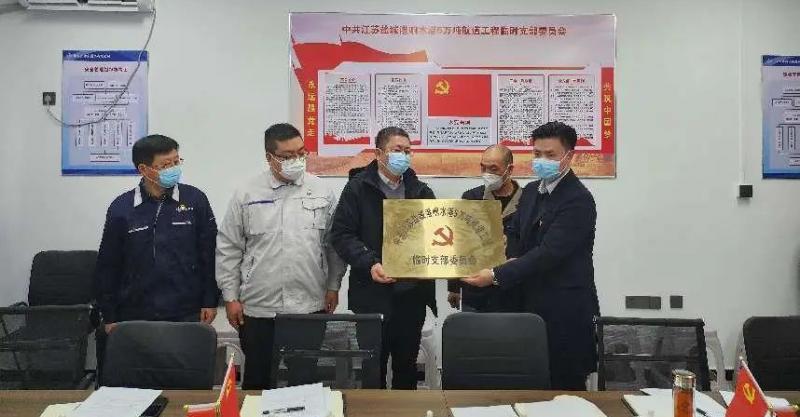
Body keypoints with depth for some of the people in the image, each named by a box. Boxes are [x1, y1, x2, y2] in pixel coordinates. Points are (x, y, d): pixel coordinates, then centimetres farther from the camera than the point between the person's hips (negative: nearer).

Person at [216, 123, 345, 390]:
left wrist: (333, 286, 6)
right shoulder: (247, 194, -1)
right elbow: (228, 249, 2)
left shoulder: (322, 192, 2)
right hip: (257, 308, 0)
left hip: (309, 307, 0)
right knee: (257, 377, 14)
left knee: (305, 379, 7)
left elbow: (334, 243, 9)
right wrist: (231, 297, 0)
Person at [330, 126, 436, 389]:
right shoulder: (358, 188, -1)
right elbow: (342, 235, -7)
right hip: (372, 294, -4)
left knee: (407, 365, 14)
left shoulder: (421, 191, 13)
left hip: (413, 294, 4)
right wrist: (370, 264, -19)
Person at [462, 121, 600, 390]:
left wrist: (497, 275, -22)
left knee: (565, 384, 1)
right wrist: (510, 262, -1)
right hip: (533, 303, 7)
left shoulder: (578, 200, -15)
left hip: (565, 311, -7)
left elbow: (549, 252, -22)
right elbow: (515, 234, 21)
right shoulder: (531, 191, 11)